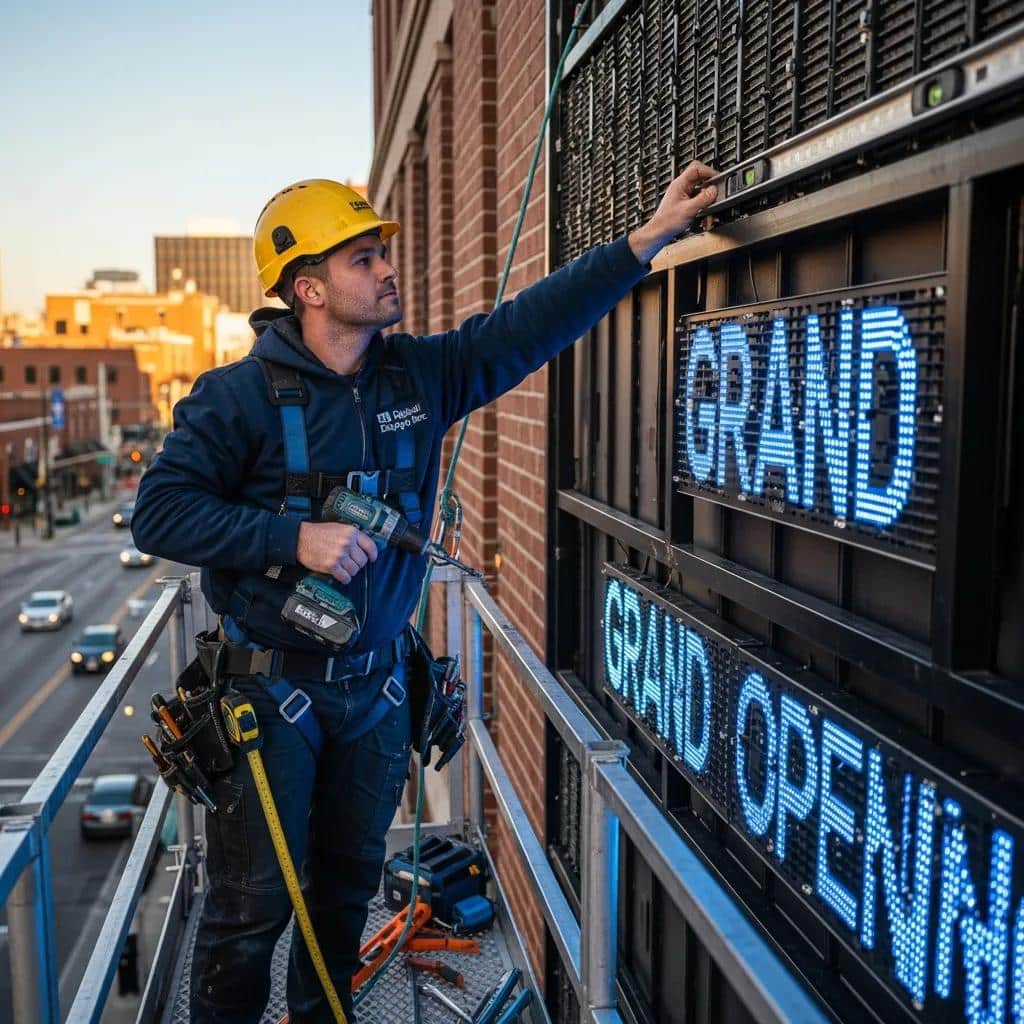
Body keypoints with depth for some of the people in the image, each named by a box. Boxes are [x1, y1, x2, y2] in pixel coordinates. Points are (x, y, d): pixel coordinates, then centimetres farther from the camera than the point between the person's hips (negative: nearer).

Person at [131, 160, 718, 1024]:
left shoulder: (421, 375, 1)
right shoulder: (241, 395, -13)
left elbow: (532, 322, -4)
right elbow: (159, 512, -15)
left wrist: (649, 238, -10)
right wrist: (295, 537, -25)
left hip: (376, 683, 5)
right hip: (273, 685, -5)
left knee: (349, 882, 21)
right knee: (254, 903, 5)